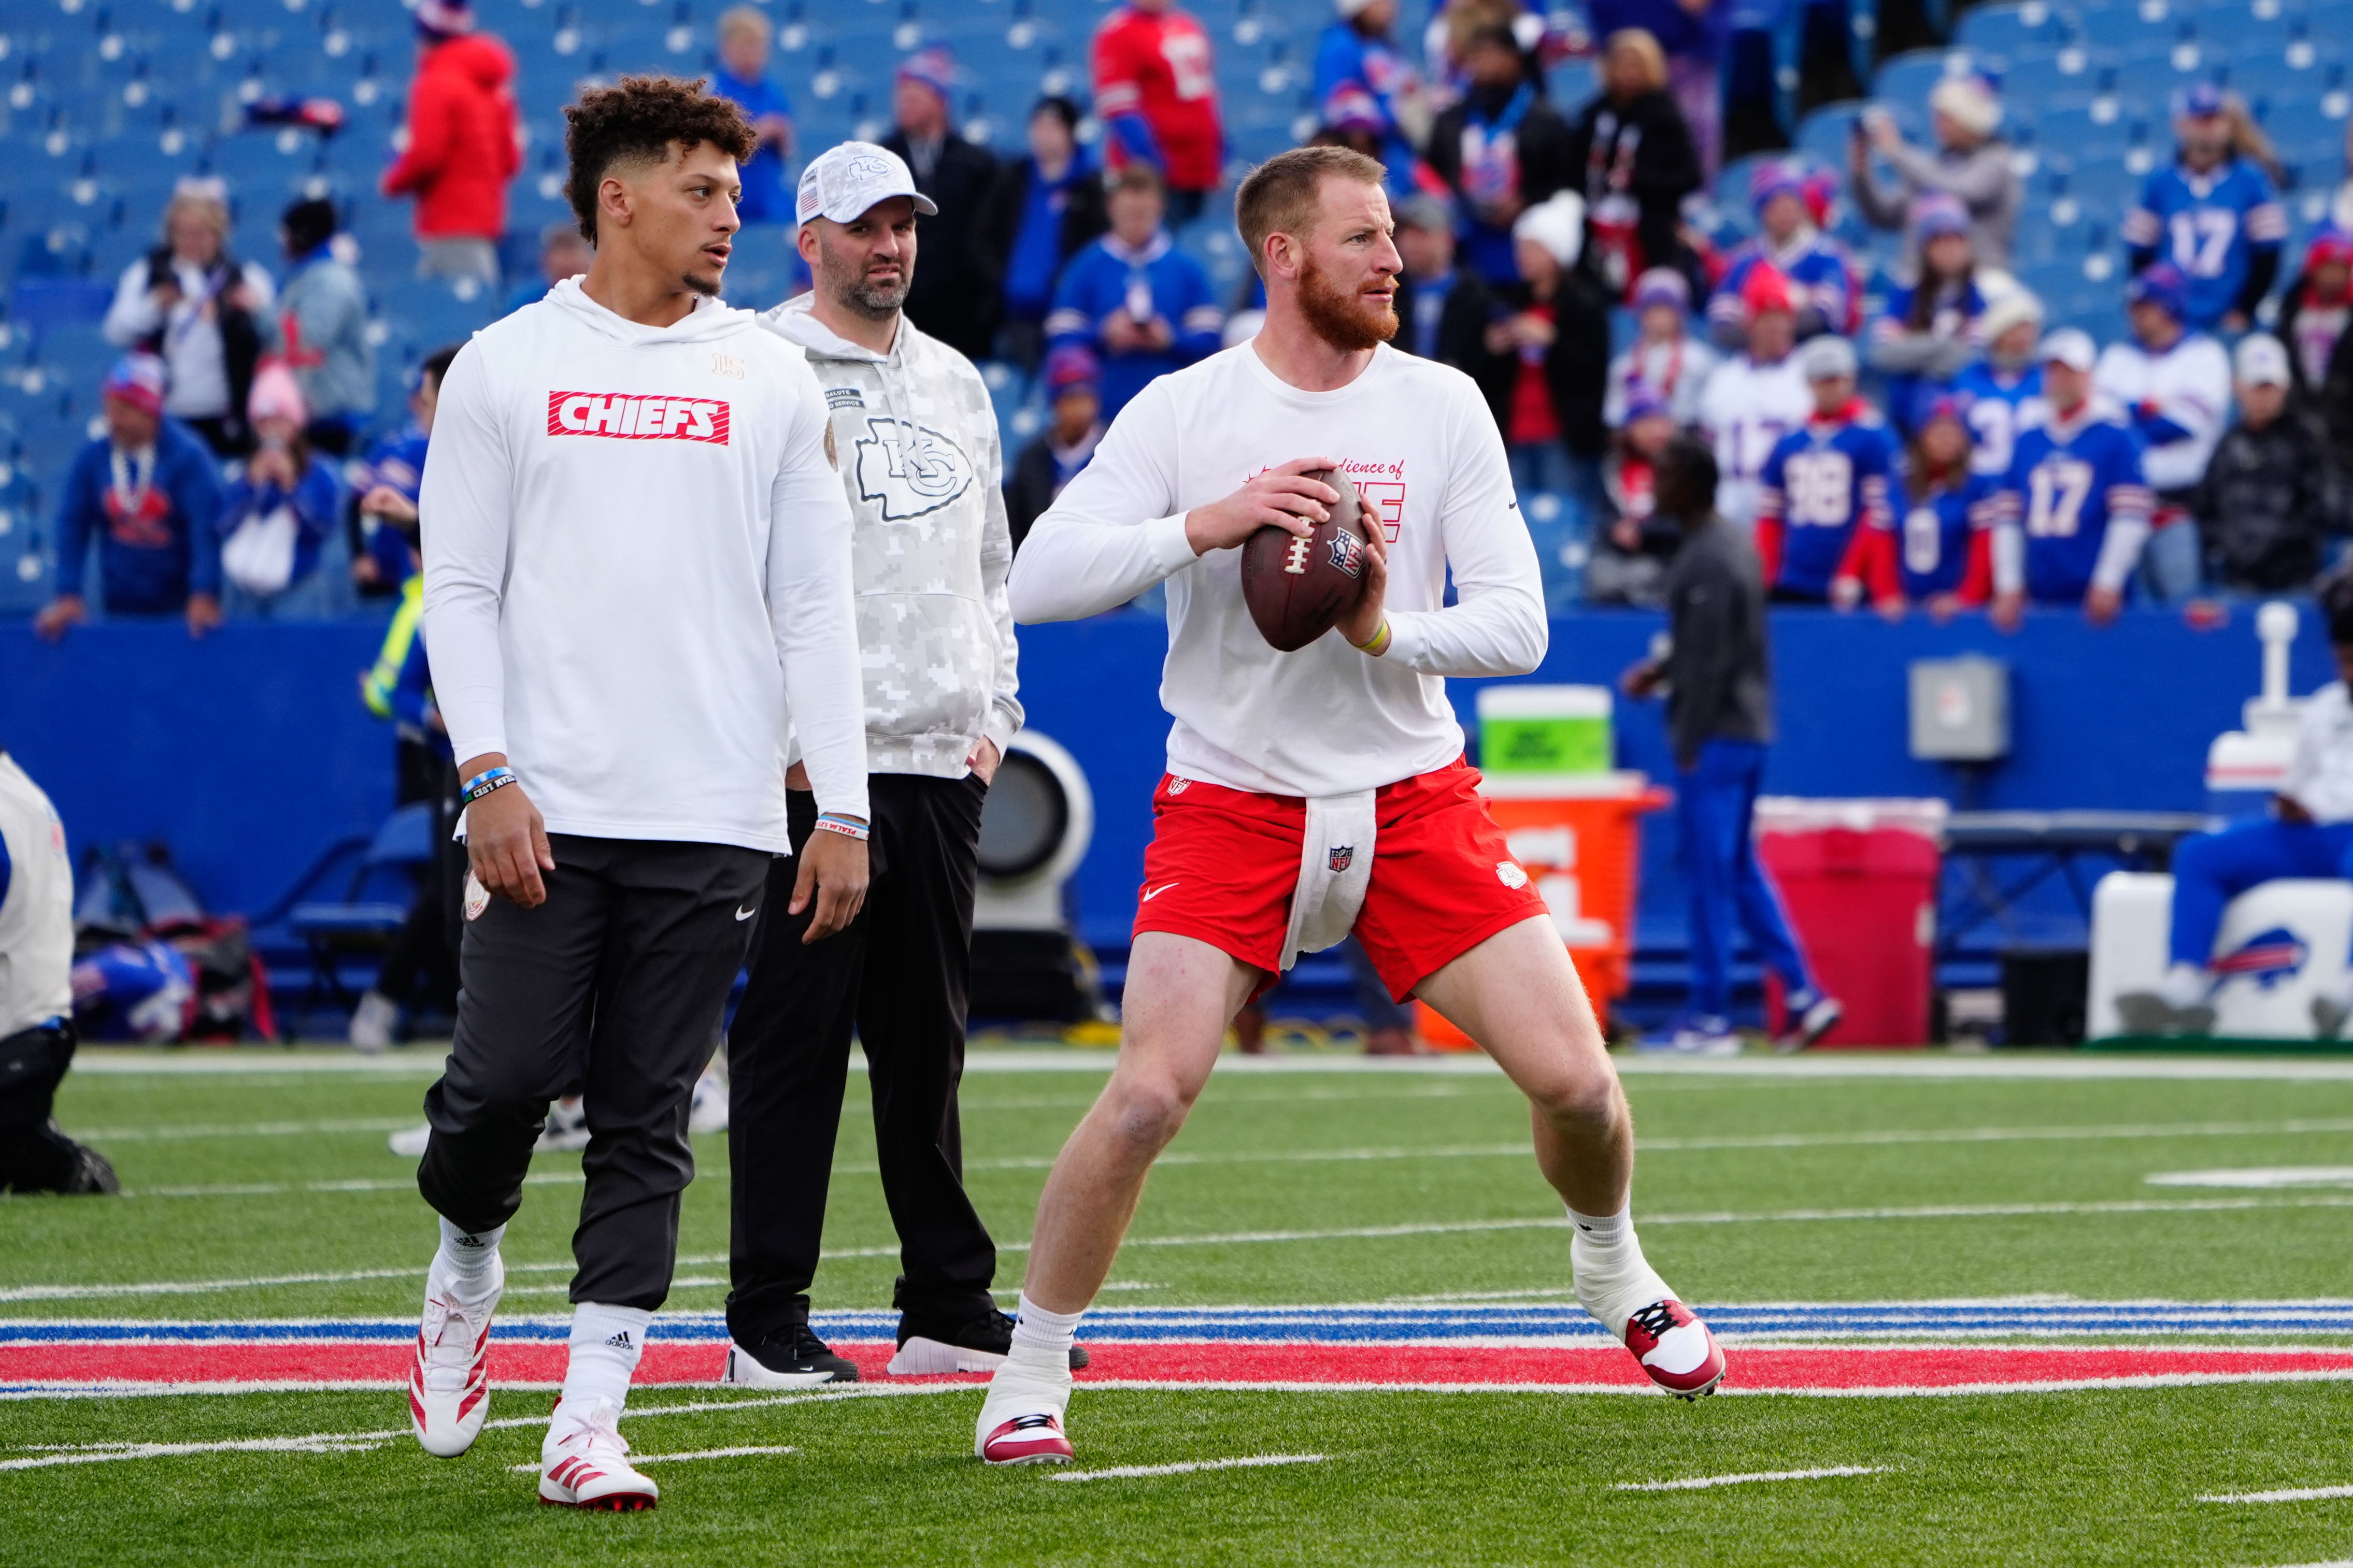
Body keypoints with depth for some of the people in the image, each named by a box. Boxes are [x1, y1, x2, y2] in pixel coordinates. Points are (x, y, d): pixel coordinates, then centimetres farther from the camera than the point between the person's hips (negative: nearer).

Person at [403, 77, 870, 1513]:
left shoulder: (772, 379, 10)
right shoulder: (506, 369, 6)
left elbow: (817, 604, 9)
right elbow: (460, 586, 4)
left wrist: (845, 808, 2)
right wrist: (489, 774, -8)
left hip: (712, 814, 1)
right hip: (547, 805, -1)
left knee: (647, 1121, -2)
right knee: (506, 1076, -8)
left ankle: (588, 1422, 0)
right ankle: (468, 1262, 25)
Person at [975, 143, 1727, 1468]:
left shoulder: (1442, 407, 0)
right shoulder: (1183, 413, -5)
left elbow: (1516, 623, -4)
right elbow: (1039, 578, -14)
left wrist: (1390, 632, -23)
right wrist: (1206, 524, -26)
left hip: (1416, 797, 2)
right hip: (1232, 801, -2)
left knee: (1576, 1077, -5)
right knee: (1150, 1093, -19)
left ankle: (1614, 1266, 28)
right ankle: (1032, 1372, -2)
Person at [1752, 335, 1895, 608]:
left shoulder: (1873, 438, -3)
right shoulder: (1788, 443, 11)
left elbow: (1879, 513, -8)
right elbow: (1768, 516, 14)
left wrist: (1851, 575, -14)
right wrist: (1763, 576, 3)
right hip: (1791, 590, 4)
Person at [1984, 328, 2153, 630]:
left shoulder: (2116, 436, -1)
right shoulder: (2028, 441, 14)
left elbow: (2131, 517, -6)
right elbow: (2006, 518, 13)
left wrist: (2108, 584, -12)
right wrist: (2008, 586, 6)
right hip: (2038, 599, 4)